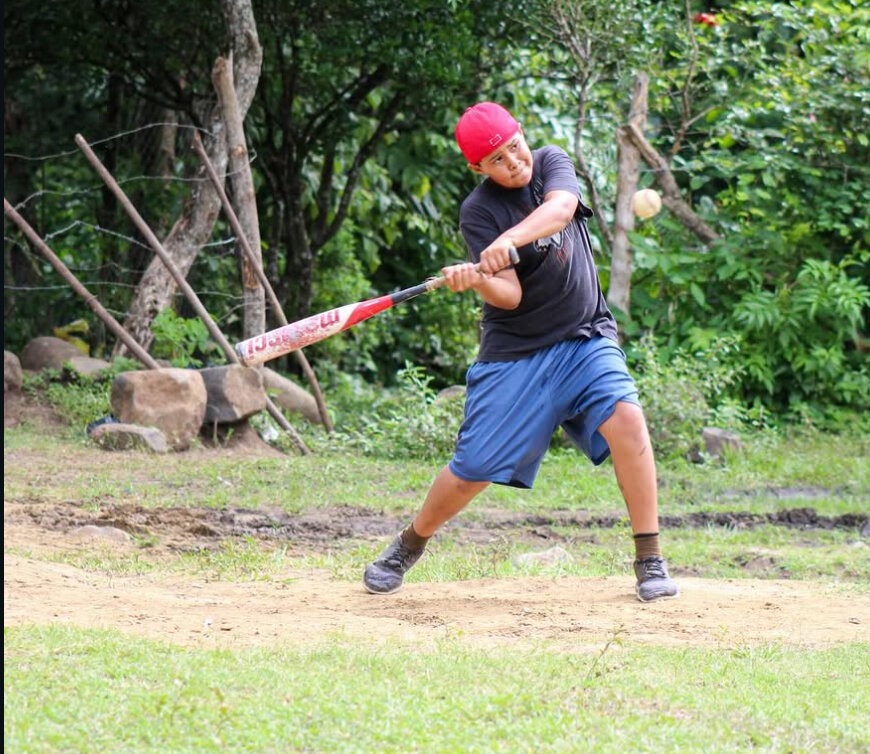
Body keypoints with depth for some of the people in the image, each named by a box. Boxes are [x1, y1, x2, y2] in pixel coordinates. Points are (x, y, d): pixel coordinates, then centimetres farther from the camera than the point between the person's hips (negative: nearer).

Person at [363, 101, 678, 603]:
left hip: (584, 339, 1)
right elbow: (508, 295, -17)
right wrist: (475, 279, -38)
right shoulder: (479, 211, -7)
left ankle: (650, 560, -16)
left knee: (625, 416, -25)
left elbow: (561, 207, -23)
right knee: (473, 468, -3)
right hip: (514, 352, -1)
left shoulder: (551, 163, 1)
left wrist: (512, 239, -40)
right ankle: (410, 545, 27)